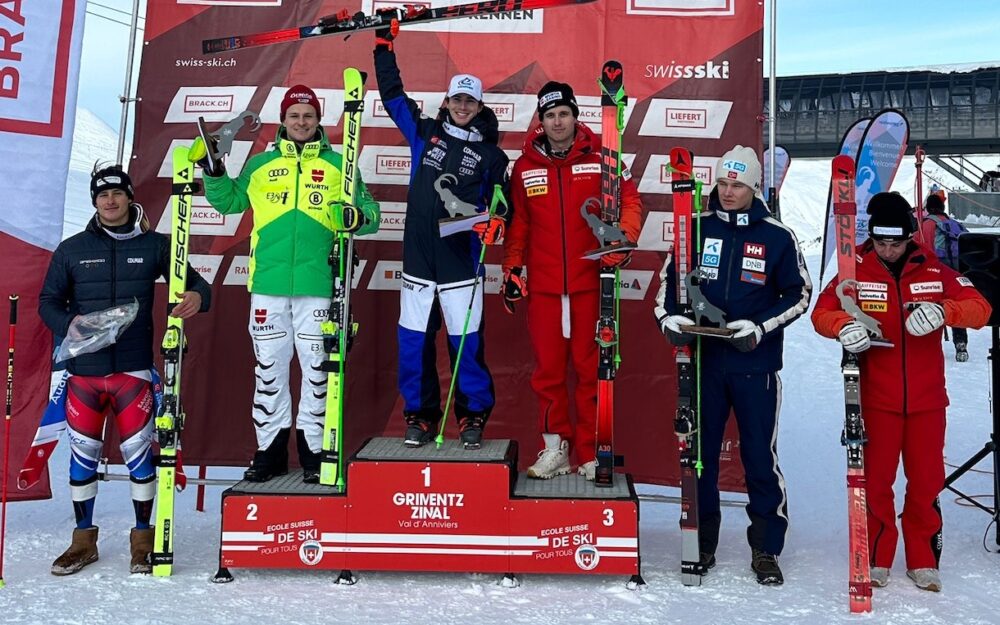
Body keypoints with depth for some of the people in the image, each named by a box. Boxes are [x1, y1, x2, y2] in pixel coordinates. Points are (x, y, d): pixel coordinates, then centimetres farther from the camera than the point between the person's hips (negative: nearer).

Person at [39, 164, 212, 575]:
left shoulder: (154, 245, 4)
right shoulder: (71, 249, 7)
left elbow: (193, 282, 6)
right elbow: (48, 301, 11)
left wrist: (196, 297, -19)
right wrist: (68, 324, -11)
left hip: (133, 368, -2)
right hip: (83, 370, 2)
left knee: (138, 452, 0)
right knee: (83, 454, 9)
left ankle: (143, 539, 15)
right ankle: (84, 540, 25)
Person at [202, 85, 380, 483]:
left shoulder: (338, 165, 9)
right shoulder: (260, 165, 14)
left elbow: (368, 207, 10)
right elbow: (229, 200, 25)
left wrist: (358, 217, -12)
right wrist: (213, 173, 9)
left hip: (317, 284, -2)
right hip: (268, 284, 2)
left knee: (316, 367, 2)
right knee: (269, 367, 7)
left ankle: (313, 449, 13)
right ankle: (270, 449, 18)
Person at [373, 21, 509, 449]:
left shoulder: (490, 154, 7)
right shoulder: (424, 133, 11)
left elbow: (500, 200, 5)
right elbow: (392, 93, 16)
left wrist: (495, 223, -17)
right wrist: (384, 46, 12)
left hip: (461, 263, -2)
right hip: (418, 257, 2)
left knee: (466, 343, -2)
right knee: (414, 342, 4)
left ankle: (473, 417, 14)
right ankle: (420, 416, 17)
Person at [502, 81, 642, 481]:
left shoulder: (600, 159, 2)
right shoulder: (526, 165, 7)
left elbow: (630, 200, 4)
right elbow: (518, 221, 12)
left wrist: (624, 237, -12)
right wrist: (512, 268, 9)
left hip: (589, 282, -1)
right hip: (543, 284, 2)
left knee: (590, 367, 4)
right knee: (548, 367, 4)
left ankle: (591, 452, 14)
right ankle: (555, 446, 17)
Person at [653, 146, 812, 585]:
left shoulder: (777, 237, 0)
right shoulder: (697, 229, 5)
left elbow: (798, 293, 4)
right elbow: (670, 277, 11)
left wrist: (759, 327, -10)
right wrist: (669, 317, -7)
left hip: (755, 364, -2)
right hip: (703, 359, 2)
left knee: (760, 457, 2)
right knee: (700, 454, 9)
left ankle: (766, 550, 17)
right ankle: (702, 544, 24)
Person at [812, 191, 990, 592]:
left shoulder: (933, 271, 1)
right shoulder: (857, 271, -1)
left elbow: (980, 309, -6)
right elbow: (822, 312, -6)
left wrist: (943, 310, -27)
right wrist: (844, 325, -29)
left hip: (927, 398, 1)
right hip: (876, 398, -1)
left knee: (927, 480, 8)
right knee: (876, 479, 5)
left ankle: (923, 561, 25)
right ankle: (877, 559, 21)